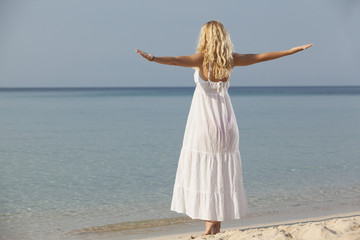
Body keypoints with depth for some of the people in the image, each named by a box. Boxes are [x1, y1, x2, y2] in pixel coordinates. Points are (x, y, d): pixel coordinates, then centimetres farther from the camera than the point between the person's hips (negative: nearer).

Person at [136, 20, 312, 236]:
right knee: (223, 171, 9)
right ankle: (217, 225, 12)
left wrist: (152, 58, -39)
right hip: (226, 122, 4)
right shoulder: (231, 59, 3)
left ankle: (209, 226, -3)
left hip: (204, 121, -4)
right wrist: (294, 50, 22)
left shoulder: (201, 58, -8)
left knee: (203, 171, 1)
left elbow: (175, 60, -27)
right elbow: (261, 57, 12)